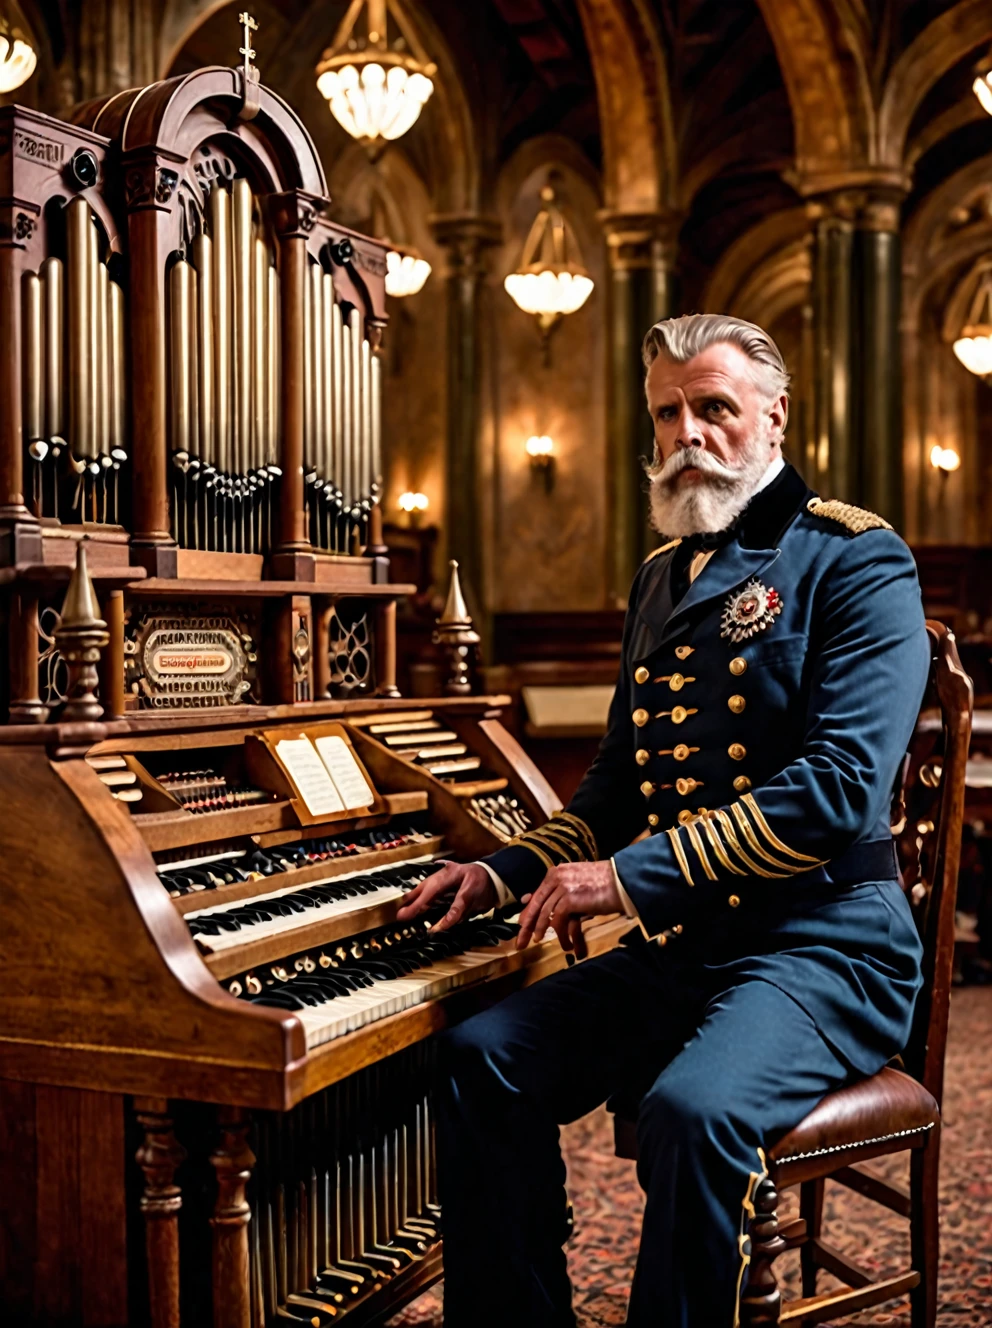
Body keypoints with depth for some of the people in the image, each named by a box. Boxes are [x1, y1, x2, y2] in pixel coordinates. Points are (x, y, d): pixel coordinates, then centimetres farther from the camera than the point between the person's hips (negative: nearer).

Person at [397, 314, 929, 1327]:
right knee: (480, 1059, -8)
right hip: (676, 948, 7)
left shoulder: (855, 558, -6)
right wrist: (508, 873, 8)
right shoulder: (661, 576, 18)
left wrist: (633, 877, -21)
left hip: (821, 947, -7)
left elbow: (842, 787, -20)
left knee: (693, 1111, -32)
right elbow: (619, 781, 25)